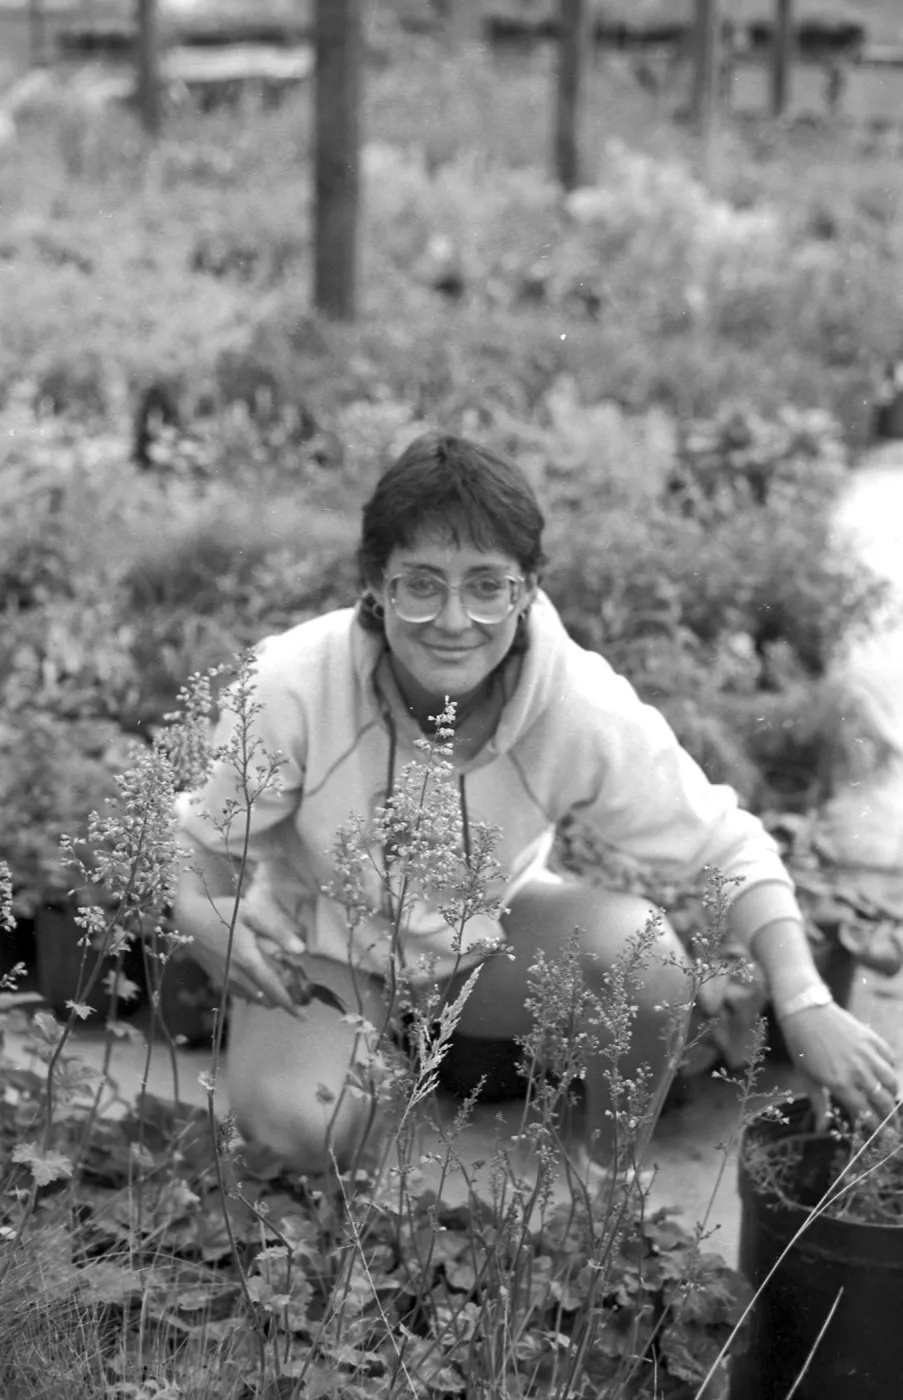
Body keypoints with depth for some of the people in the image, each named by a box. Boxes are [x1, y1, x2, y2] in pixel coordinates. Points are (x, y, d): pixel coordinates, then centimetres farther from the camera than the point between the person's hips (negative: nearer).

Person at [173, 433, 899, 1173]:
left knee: (646, 956, -27)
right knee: (296, 1128, -28)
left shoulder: (584, 709, -27)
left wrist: (806, 1005, -30)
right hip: (324, 943, -1)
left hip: (488, 935, 1)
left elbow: (729, 848, -18)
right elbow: (198, 849, -17)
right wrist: (211, 922, -41)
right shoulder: (293, 687, -30)